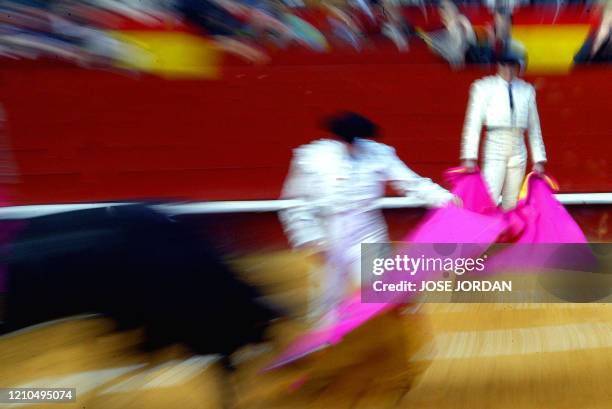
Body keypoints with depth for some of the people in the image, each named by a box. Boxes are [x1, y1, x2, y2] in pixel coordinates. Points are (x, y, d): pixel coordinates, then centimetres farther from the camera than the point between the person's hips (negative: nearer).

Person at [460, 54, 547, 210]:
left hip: (518, 150, 3)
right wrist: (469, 156, -10)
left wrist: (538, 159, 10)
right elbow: (473, 122, -3)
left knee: (511, 204, 6)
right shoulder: (483, 87, 1)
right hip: (495, 148, -3)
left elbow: (534, 127, 13)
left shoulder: (527, 90, 10)